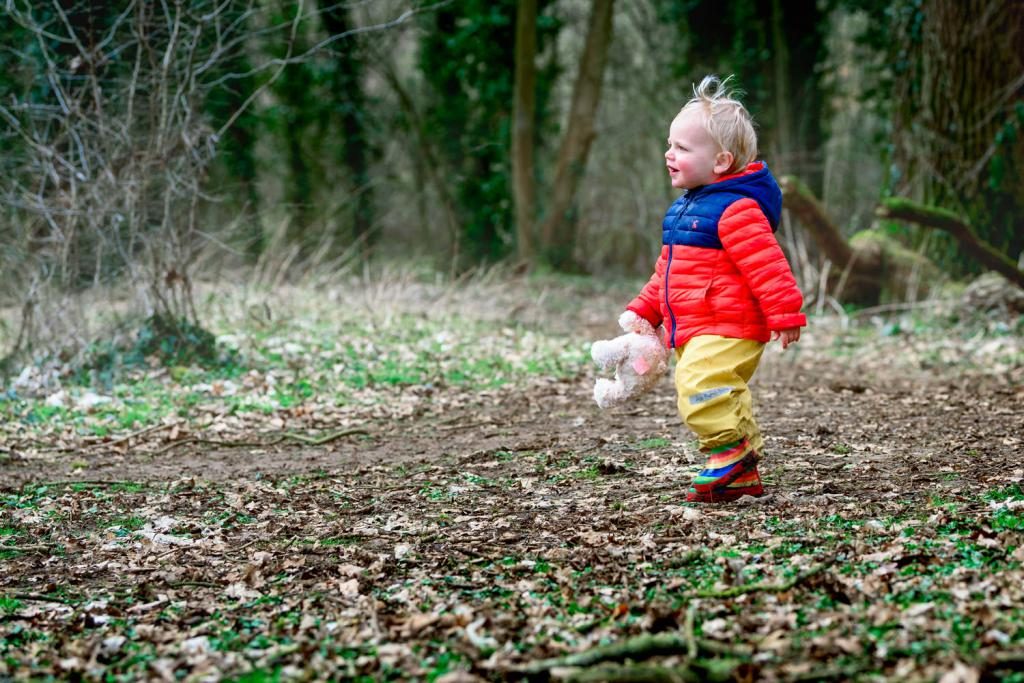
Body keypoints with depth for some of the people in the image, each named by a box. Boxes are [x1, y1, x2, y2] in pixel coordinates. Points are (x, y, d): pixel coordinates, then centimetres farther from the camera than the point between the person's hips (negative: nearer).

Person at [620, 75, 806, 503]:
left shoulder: (736, 210, -16)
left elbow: (766, 265, -20)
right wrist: (641, 310, 19)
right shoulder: (684, 209, 16)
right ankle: (743, 473, 22)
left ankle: (730, 451, -13)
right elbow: (666, 271, 24)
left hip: (727, 330, -10)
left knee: (700, 387, -27)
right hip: (693, 331, 10)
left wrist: (785, 315, -22)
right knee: (725, 399, 14)